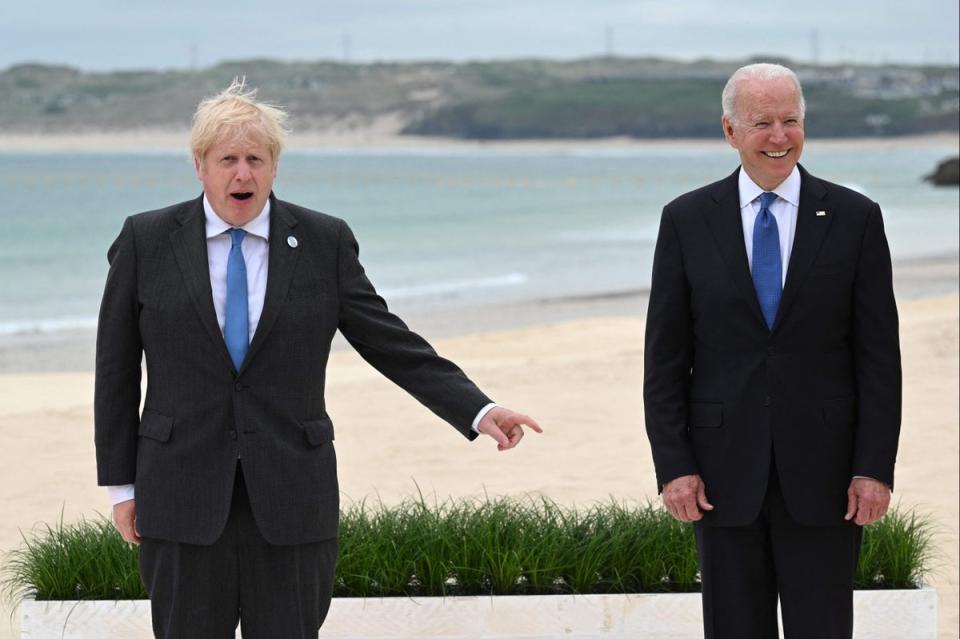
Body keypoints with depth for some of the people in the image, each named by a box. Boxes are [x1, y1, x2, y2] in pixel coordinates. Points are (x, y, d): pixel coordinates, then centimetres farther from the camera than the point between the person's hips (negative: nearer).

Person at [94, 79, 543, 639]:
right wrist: (121, 484, 4)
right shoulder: (147, 241, 2)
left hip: (290, 498, 0)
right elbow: (115, 368, 7)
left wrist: (479, 411, -8)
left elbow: (393, 345, 3)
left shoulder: (324, 242, 2)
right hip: (184, 498, 0)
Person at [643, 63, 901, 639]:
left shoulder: (855, 218, 1)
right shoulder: (687, 220, 3)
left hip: (822, 476, -1)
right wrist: (673, 466, -4)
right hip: (725, 473, 1)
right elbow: (665, 357, 3)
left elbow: (879, 355, 1)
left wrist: (874, 467, -6)